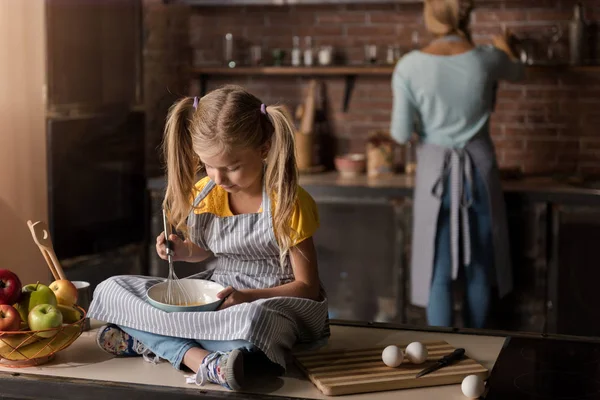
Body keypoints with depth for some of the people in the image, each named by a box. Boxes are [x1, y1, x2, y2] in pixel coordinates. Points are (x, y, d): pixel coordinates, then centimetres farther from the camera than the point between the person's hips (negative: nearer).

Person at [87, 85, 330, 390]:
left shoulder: (287, 204, -16)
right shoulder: (202, 194, 0)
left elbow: (306, 286, -13)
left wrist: (248, 296, -26)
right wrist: (182, 251, -2)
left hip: (273, 299, -7)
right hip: (216, 293, 7)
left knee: (252, 321, -46)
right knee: (110, 291, -8)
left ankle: (151, 340, -25)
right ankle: (200, 359, -29)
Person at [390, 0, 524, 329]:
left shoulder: (410, 66, -14)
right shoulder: (486, 59, -7)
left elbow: (401, 134, -12)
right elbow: (517, 73, 18)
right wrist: (504, 47, 40)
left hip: (437, 171, -2)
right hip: (478, 168, 2)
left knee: (439, 271, 4)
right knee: (478, 268, 14)